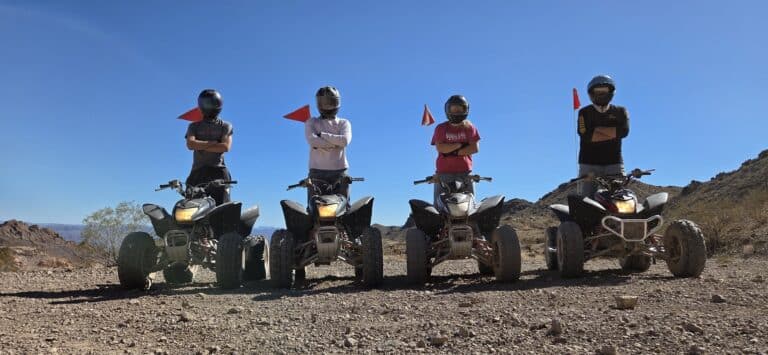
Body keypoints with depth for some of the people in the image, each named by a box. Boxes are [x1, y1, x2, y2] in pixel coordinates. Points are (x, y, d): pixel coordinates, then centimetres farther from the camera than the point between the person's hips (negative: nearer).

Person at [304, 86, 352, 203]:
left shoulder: (344, 123, 13)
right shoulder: (312, 122, 11)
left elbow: (345, 140, -9)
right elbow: (312, 140, -10)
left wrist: (321, 134, -6)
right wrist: (336, 144, -9)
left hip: (339, 171, 1)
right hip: (317, 171, -1)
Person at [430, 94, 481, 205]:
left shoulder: (469, 127, 7)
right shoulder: (441, 128, 5)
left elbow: (475, 148, -5)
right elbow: (440, 148, -10)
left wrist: (455, 152, -11)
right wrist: (460, 144, -10)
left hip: (465, 171, 1)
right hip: (444, 172, -1)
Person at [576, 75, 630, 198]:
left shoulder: (620, 112, 13)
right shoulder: (585, 112, 7)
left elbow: (624, 131, -8)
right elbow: (586, 136, -10)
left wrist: (597, 129, -5)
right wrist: (613, 133, -5)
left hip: (614, 163, 2)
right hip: (589, 163, -1)